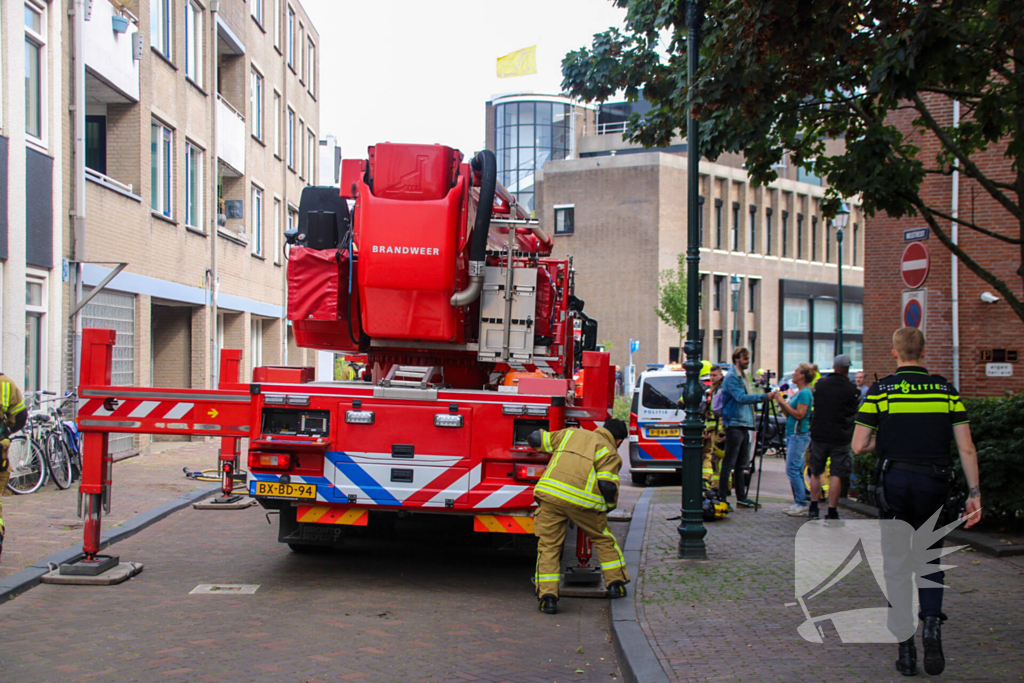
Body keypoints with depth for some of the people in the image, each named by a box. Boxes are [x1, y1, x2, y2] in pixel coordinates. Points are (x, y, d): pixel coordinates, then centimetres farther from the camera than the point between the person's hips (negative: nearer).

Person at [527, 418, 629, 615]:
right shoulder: (610, 453, 12)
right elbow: (608, 486, -3)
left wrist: (534, 439, 49)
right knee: (603, 539, 22)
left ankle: (548, 596, -2)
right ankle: (615, 584, 27)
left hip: (550, 494, 2)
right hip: (582, 501, -2)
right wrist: (609, 505, 16)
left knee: (548, 546, 8)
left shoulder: (571, 433, 24)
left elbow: (537, 439, 25)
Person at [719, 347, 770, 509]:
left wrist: (765, 396, 12)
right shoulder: (731, 377, -11)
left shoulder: (743, 377, 19)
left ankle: (741, 498, 15)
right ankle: (721, 498, -4)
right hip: (734, 424, -9)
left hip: (744, 425, 9)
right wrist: (764, 396, -27)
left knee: (741, 464, 11)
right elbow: (741, 398, -23)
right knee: (729, 463, -7)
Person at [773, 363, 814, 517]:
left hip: (799, 436, -10)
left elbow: (799, 415, -21)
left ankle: (801, 505, -8)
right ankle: (798, 503, 15)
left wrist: (783, 402, -15)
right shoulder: (798, 392, 16)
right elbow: (788, 414, 17)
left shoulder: (805, 393, -13)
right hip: (792, 435, 10)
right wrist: (780, 402, 6)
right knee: (796, 471, 11)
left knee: (792, 469, -11)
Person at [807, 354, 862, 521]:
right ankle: (831, 513, 0)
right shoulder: (852, 389, -9)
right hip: (841, 437, -3)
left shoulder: (820, 384, -1)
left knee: (816, 473, 16)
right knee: (836, 475, 0)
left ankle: (813, 509, 17)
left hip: (819, 434, 3)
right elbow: (855, 412, 3)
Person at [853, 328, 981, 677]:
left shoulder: (880, 390, -3)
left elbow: (859, 445, -4)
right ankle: (932, 624, -3)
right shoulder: (945, 390, 3)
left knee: (896, 568, 7)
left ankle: (905, 648, 8)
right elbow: (967, 448, 0)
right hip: (934, 484, 2)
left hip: (895, 481, -2)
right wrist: (974, 493, 5)